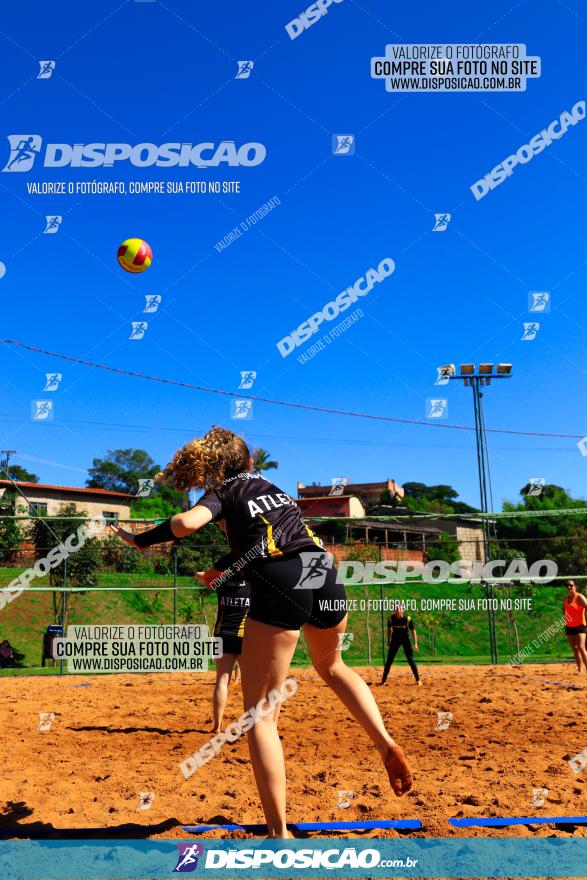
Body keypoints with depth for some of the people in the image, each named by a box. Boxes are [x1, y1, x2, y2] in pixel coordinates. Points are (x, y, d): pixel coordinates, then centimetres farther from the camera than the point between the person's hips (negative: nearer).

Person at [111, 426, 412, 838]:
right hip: (325, 573, 6)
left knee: (260, 712, 4)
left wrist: (140, 539, 4)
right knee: (331, 666, 34)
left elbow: (186, 523, -11)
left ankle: (279, 833, -1)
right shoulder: (268, 483, 29)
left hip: (280, 586, -6)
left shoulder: (224, 491, 10)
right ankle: (386, 744, 16)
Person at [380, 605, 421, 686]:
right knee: (389, 659, 3)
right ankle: (383, 680, 12)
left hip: (405, 639, -2)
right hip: (395, 639, 2)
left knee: (411, 659, -6)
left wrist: (415, 643, -11)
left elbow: (413, 630, -9)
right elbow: (389, 629, 5)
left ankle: (418, 680, 4)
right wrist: (388, 640, 10)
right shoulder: (391, 618, -13)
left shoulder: (408, 619, -19)